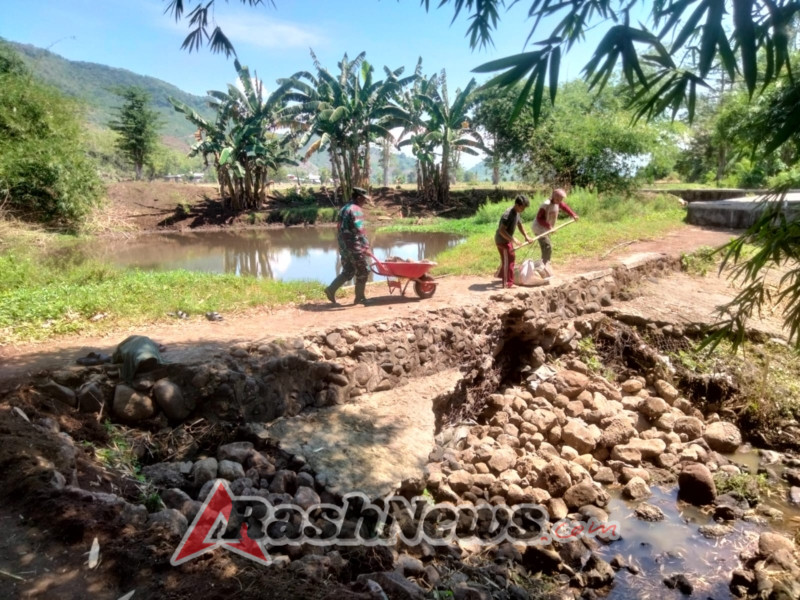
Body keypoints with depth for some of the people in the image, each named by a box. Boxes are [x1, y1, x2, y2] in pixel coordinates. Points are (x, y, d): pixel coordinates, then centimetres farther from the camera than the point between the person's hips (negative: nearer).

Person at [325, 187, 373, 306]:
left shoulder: (343, 209, 16)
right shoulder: (356, 210, -14)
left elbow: (339, 228, 21)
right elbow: (359, 231, -22)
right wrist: (366, 247, -22)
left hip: (344, 247, 9)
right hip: (355, 247, -9)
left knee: (347, 272, 15)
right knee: (362, 272, 4)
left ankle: (331, 289, 4)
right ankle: (360, 297, 11)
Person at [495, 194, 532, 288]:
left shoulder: (517, 213, 1)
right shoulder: (508, 215, -29)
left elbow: (519, 224, 14)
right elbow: (502, 230, -34)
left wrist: (526, 236, 3)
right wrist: (512, 239, -36)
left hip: (507, 239, 10)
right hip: (502, 240, -10)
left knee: (511, 257, 23)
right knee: (508, 260, -6)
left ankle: (501, 274, 41)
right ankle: (507, 283, 0)